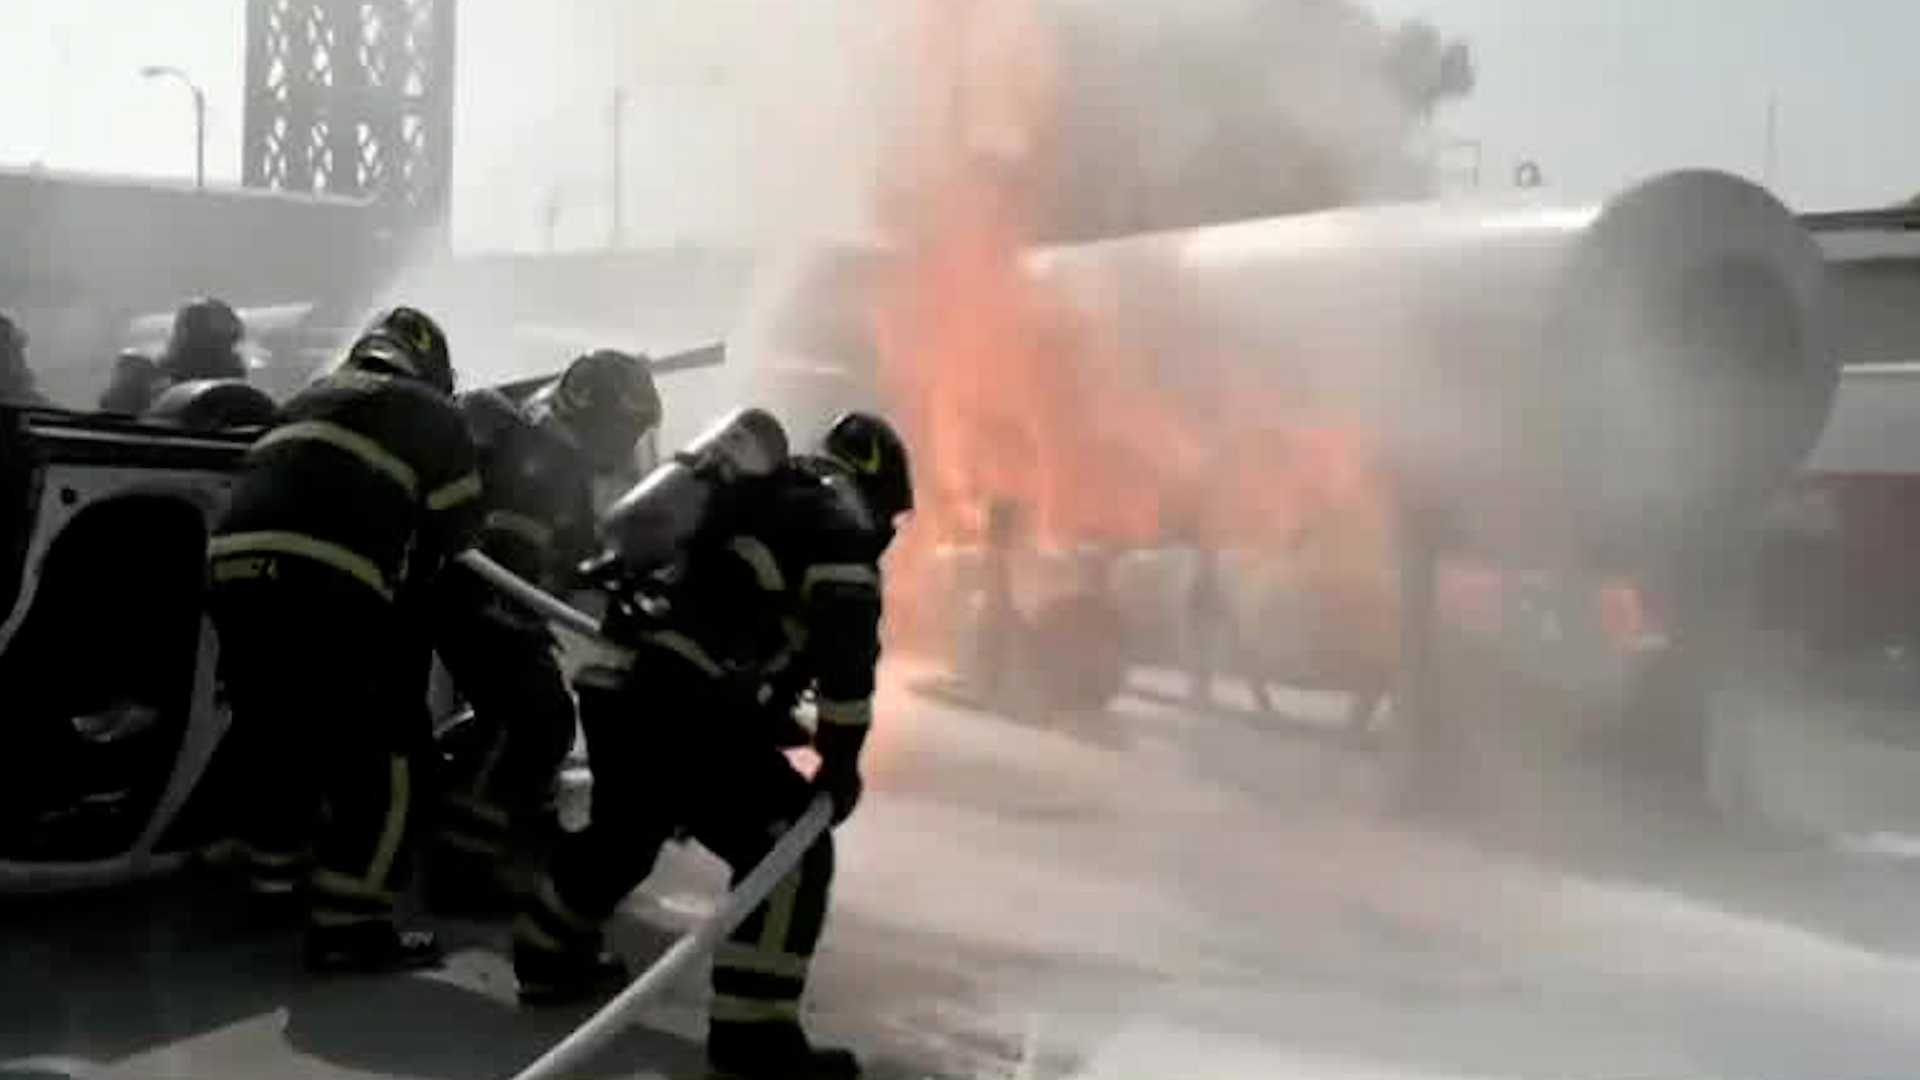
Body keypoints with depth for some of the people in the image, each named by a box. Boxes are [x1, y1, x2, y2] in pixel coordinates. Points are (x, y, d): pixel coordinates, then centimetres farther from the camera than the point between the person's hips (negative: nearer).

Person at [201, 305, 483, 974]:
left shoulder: (311, 398, 33)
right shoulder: (429, 413, 16)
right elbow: (458, 530, 14)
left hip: (234, 567, 6)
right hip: (328, 585, -6)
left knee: (270, 718, 27)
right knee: (382, 750, 3)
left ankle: (273, 854, 44)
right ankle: (348, 921, -2)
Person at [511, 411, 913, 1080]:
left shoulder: (763, 500, 29)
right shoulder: (840, 516, 2)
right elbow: (844, 640, -13)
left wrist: (774, 721, 37)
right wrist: (842, 757, -9)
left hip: (617, 682, 9)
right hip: (676, 704, -9)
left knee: (626, 829, 31)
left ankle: (547, 955, 47)